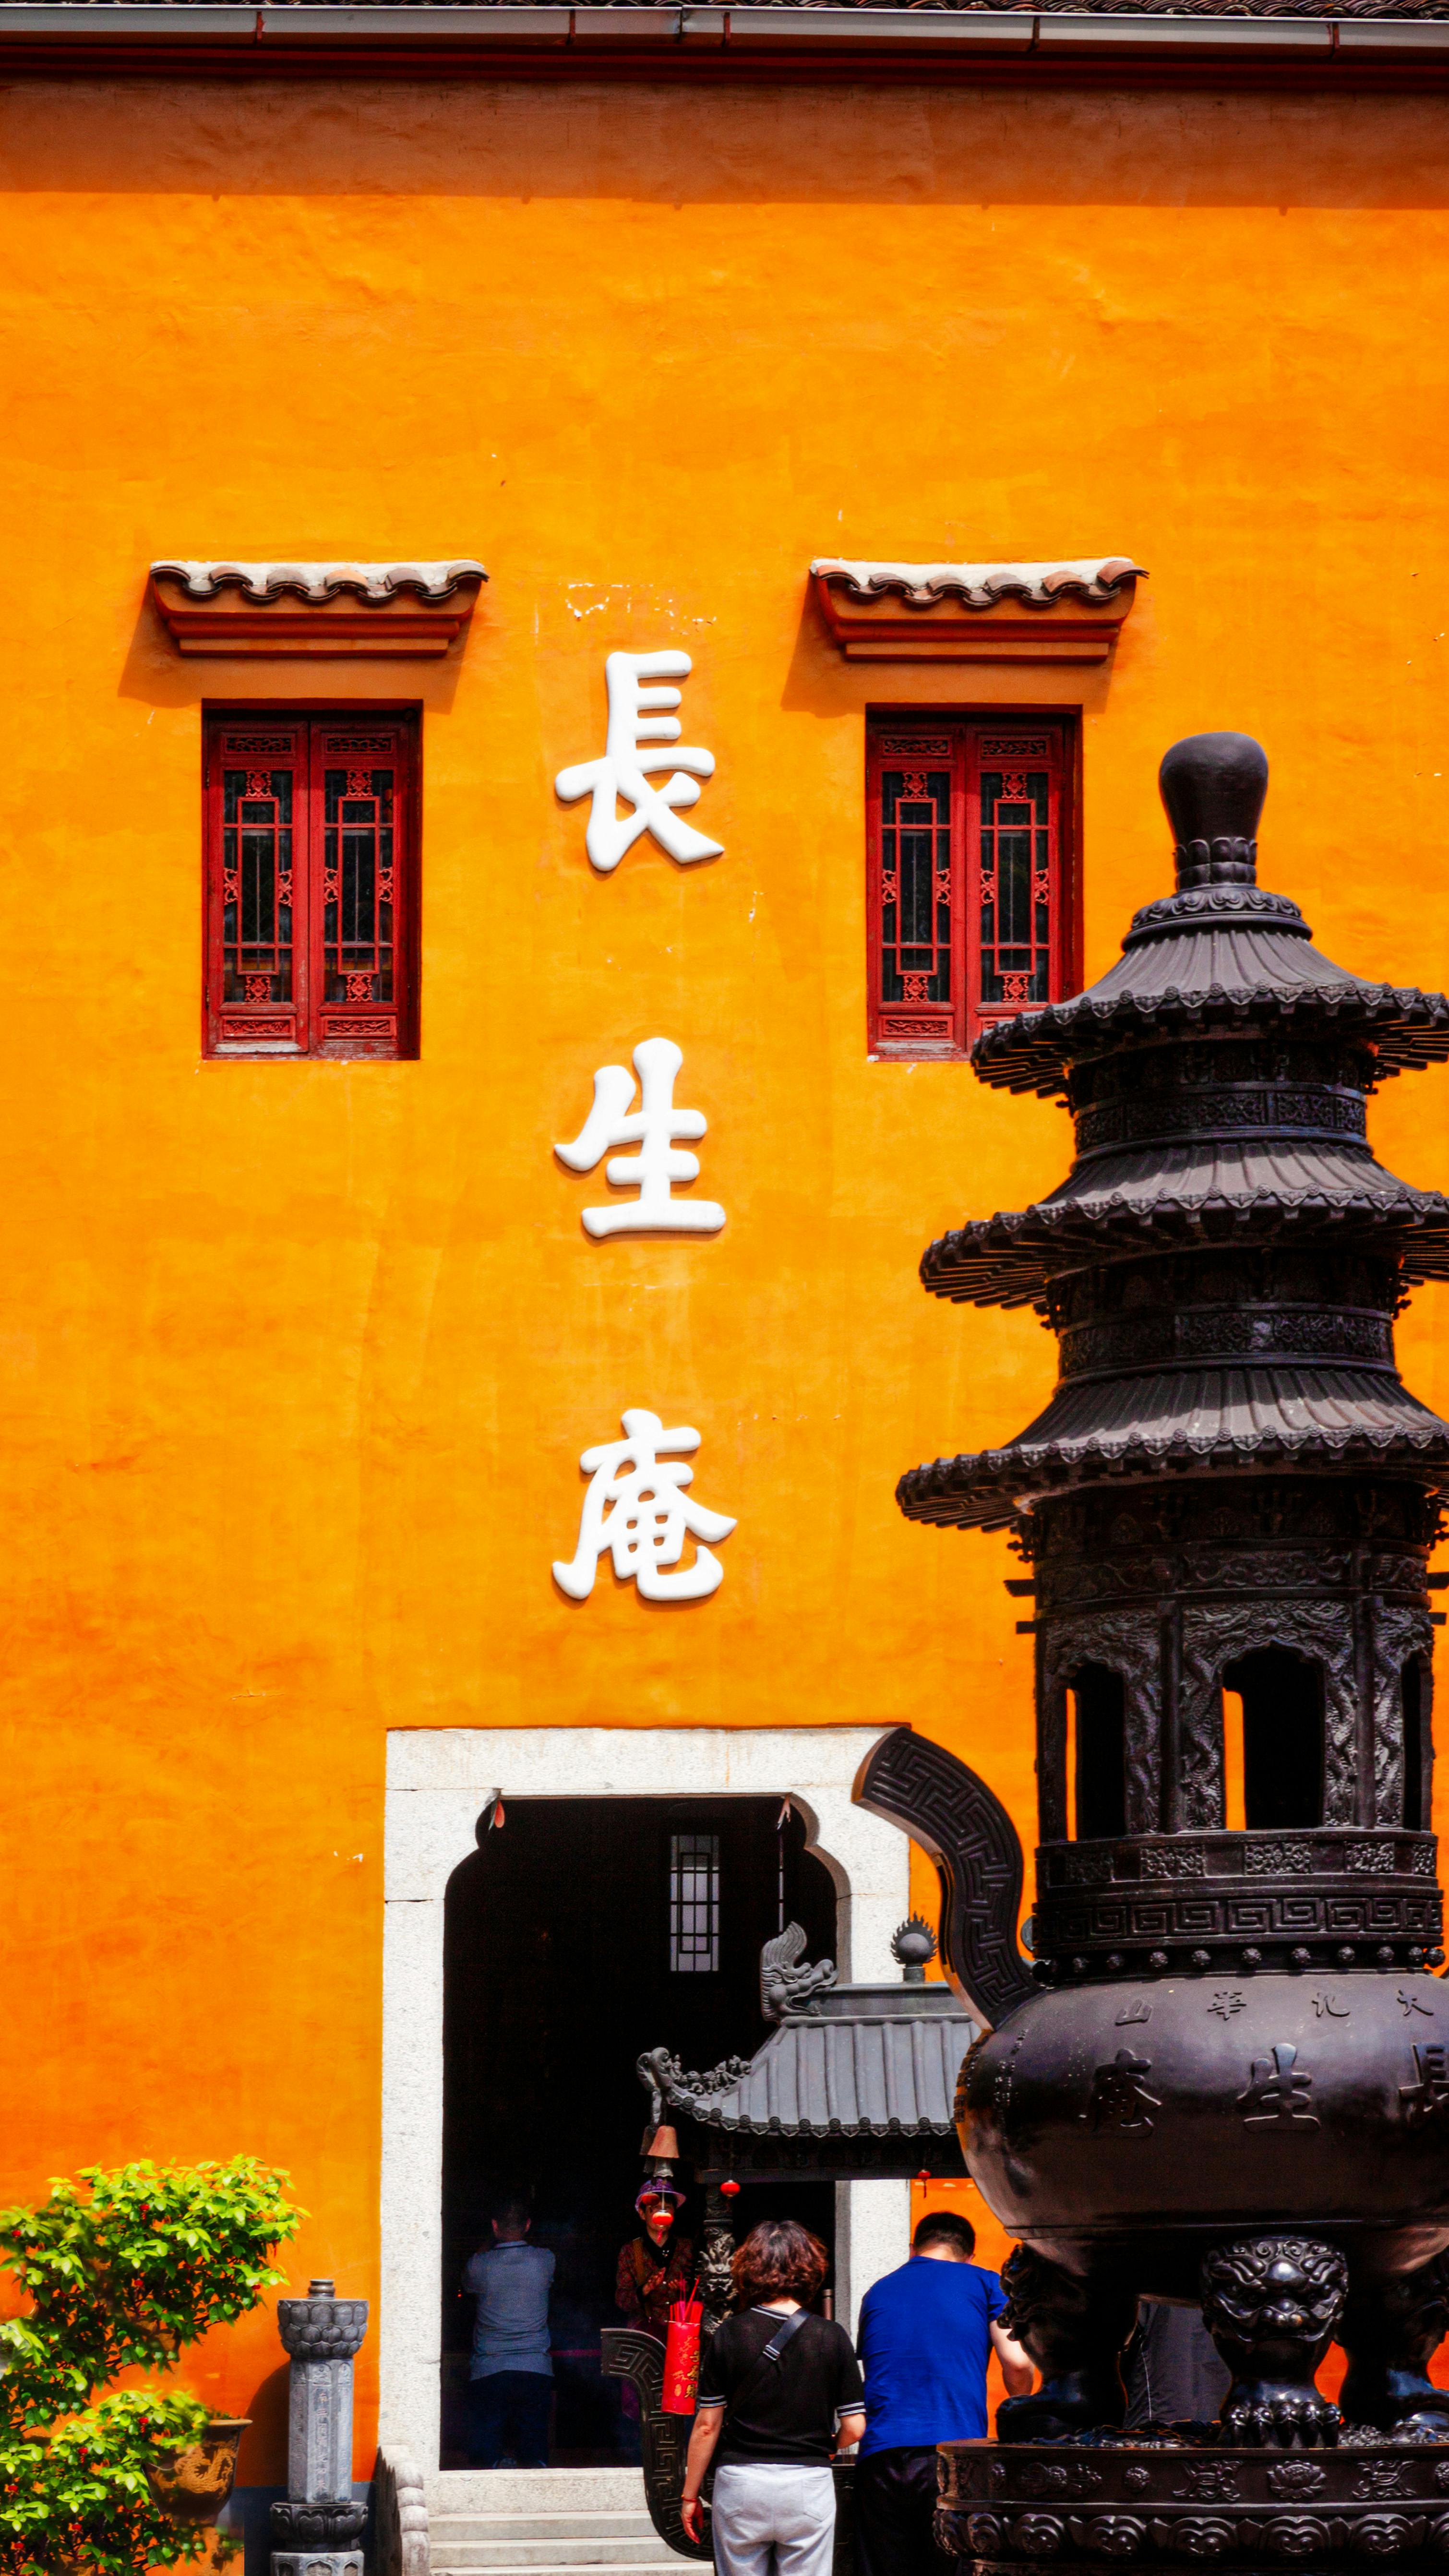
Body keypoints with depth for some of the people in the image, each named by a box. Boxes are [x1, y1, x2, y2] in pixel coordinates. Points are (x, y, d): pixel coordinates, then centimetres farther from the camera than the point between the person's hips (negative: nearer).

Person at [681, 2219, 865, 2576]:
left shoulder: (729, 2335, -3)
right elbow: (854, 2427, -1)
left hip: (740, 2483, 0)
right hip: (809, 2482, 0)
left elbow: (707, 2426, -1)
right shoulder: (831, 2337, -3)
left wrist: (691, 2495, 9)